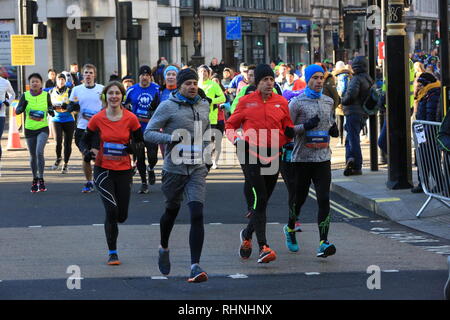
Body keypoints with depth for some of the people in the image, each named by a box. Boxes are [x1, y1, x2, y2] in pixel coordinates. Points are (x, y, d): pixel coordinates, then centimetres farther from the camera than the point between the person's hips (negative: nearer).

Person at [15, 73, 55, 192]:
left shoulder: (46, 95, -1)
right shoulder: (25, 96, -2)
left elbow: (50, 107, 11)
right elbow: (17, 111, -5)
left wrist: (51, 111, -12)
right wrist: (23, 106, -26)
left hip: (43, 128, -2)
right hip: (29, 129, 2)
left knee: (39, 152, -21)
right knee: (33, 156, 9)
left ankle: (41, 179, -13)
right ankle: (35, 180, 27)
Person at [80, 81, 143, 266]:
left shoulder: (131, 119, -4)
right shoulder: (97, 119, -5)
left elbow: (140, 142, 7)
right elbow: (84, 141, 7)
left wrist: (132, 147, -15)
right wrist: (88, 152, -15)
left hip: (124, 170, 2)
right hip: (103, 169, -2)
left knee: (121, 216, 5)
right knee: (111, 210, -16)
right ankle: (112, 253, -1)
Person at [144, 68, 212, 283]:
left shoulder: (204, 105, 10)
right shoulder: (168, 107, -5)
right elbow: (148, 133, -6)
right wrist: (169, 138, -22)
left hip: (197, 169, 2)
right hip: (174, 169, -2)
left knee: (197, 215, -13)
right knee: (171, 211, 17)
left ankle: (195, 266, -14)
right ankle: (164, 248, 46)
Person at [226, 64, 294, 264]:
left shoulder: (281, 102, 9)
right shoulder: (246, 101, 2)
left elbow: (287, 129, 17)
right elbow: (231, 124, 10)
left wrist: (290, 133, -6)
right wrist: (236, 139, -9)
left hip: (273, 155, 4)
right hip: (251, 153, -4)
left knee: (263, 201, 12)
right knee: (259, 200, -14)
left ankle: (247, 234, 37)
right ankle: (263, 247, -16)